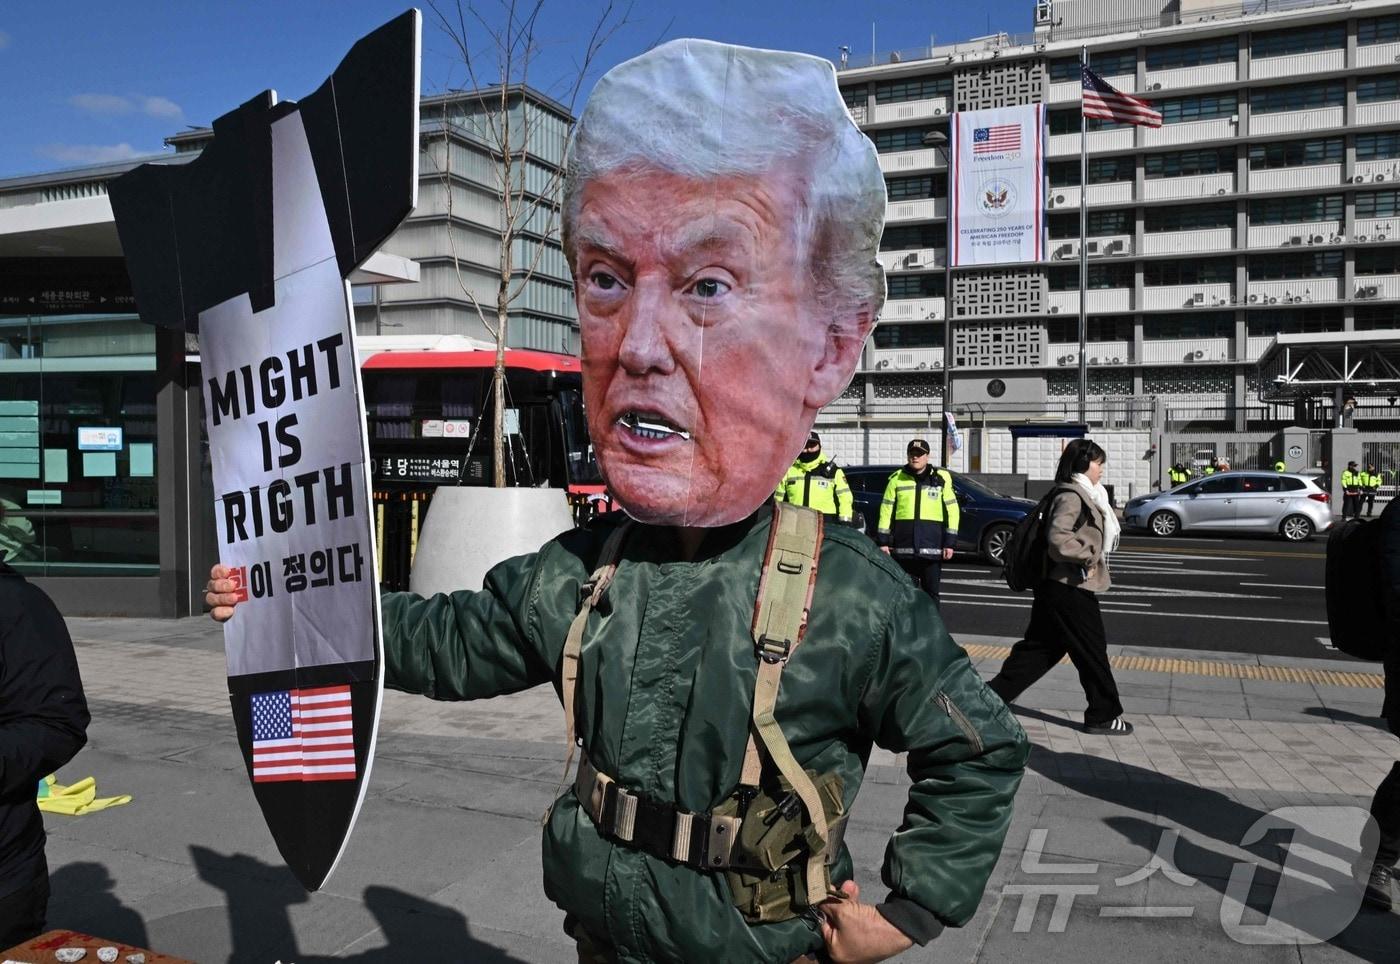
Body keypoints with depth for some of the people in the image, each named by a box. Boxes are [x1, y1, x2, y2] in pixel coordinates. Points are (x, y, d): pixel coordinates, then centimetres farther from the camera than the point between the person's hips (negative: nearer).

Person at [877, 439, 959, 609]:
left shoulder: (941, 479, 5)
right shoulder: (897, 479, 7)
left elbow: (952, 510, 4)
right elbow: (886, 510, 8)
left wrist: (950, 543, -3)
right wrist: (883, 540, 2)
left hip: (932, 547, -1)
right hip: (903, 547, 1)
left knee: (931, 591, 3)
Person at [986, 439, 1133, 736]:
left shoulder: (1083, 496, 16)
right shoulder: (1071, 497, -16)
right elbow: (1058, 539, -27)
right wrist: (1089, 556, -18)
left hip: (1059, 588, 10)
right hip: (1071, 589, -10)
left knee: (1038, 649, 13)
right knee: (1092, 651, 3)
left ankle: (991, 697, 15)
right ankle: (1104, 715, 16)